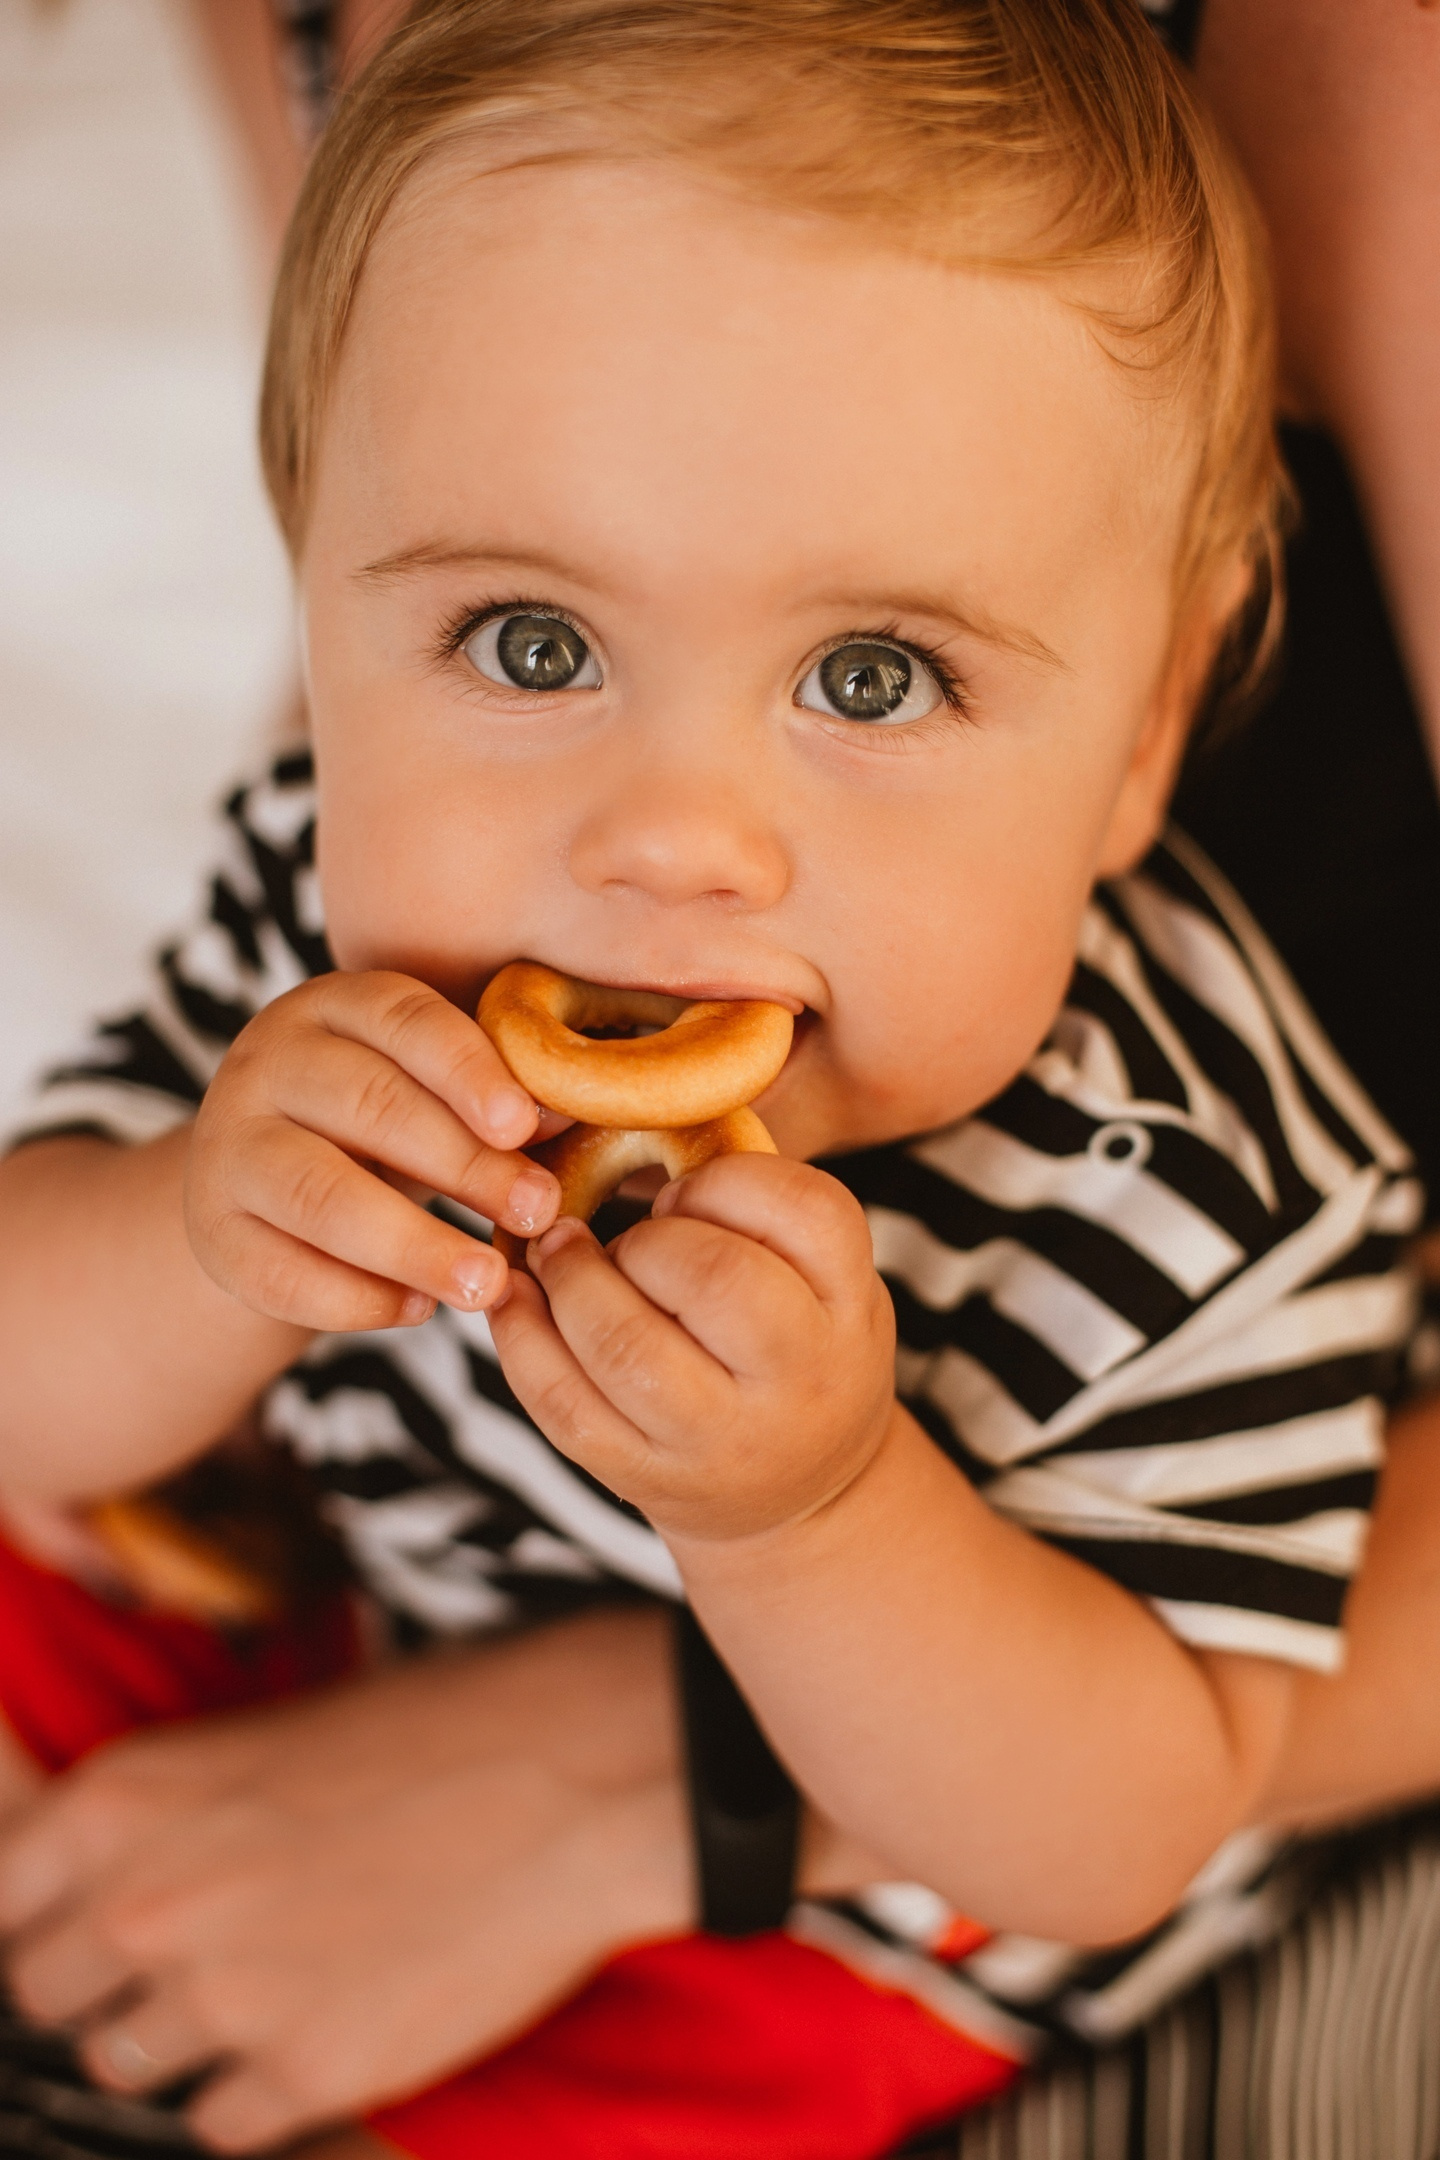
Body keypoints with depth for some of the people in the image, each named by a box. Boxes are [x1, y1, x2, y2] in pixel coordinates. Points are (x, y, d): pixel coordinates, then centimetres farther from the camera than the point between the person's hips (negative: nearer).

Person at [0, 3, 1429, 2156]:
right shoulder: (326, 894, -22)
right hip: (376, 1593, 5)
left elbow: (1113, 1845, -26)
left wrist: (811, 1522, -44)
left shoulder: (1192, 1202, -35)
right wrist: (209, 1251, -40)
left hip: (850, 1916, -4)